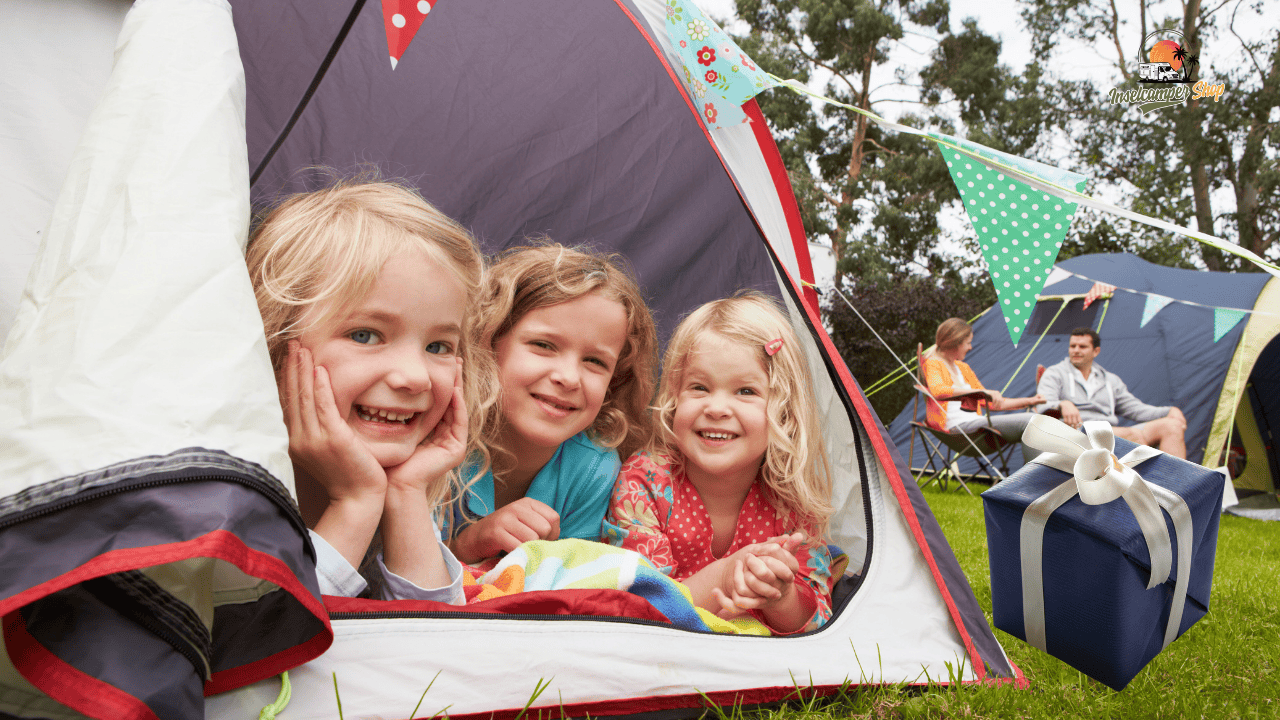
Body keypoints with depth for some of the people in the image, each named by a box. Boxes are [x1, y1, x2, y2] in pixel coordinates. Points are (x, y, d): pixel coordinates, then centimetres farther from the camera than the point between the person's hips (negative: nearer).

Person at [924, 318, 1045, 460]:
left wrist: (1029, 401, 25)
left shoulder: (963, 368, 26)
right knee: (1028, 420, -21)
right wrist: (983, 392, -30)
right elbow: (937, 391, -25)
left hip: (974, 422, 9)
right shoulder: (933, 364, -1)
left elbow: (991, 403, 31)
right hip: (958, 426, -9)